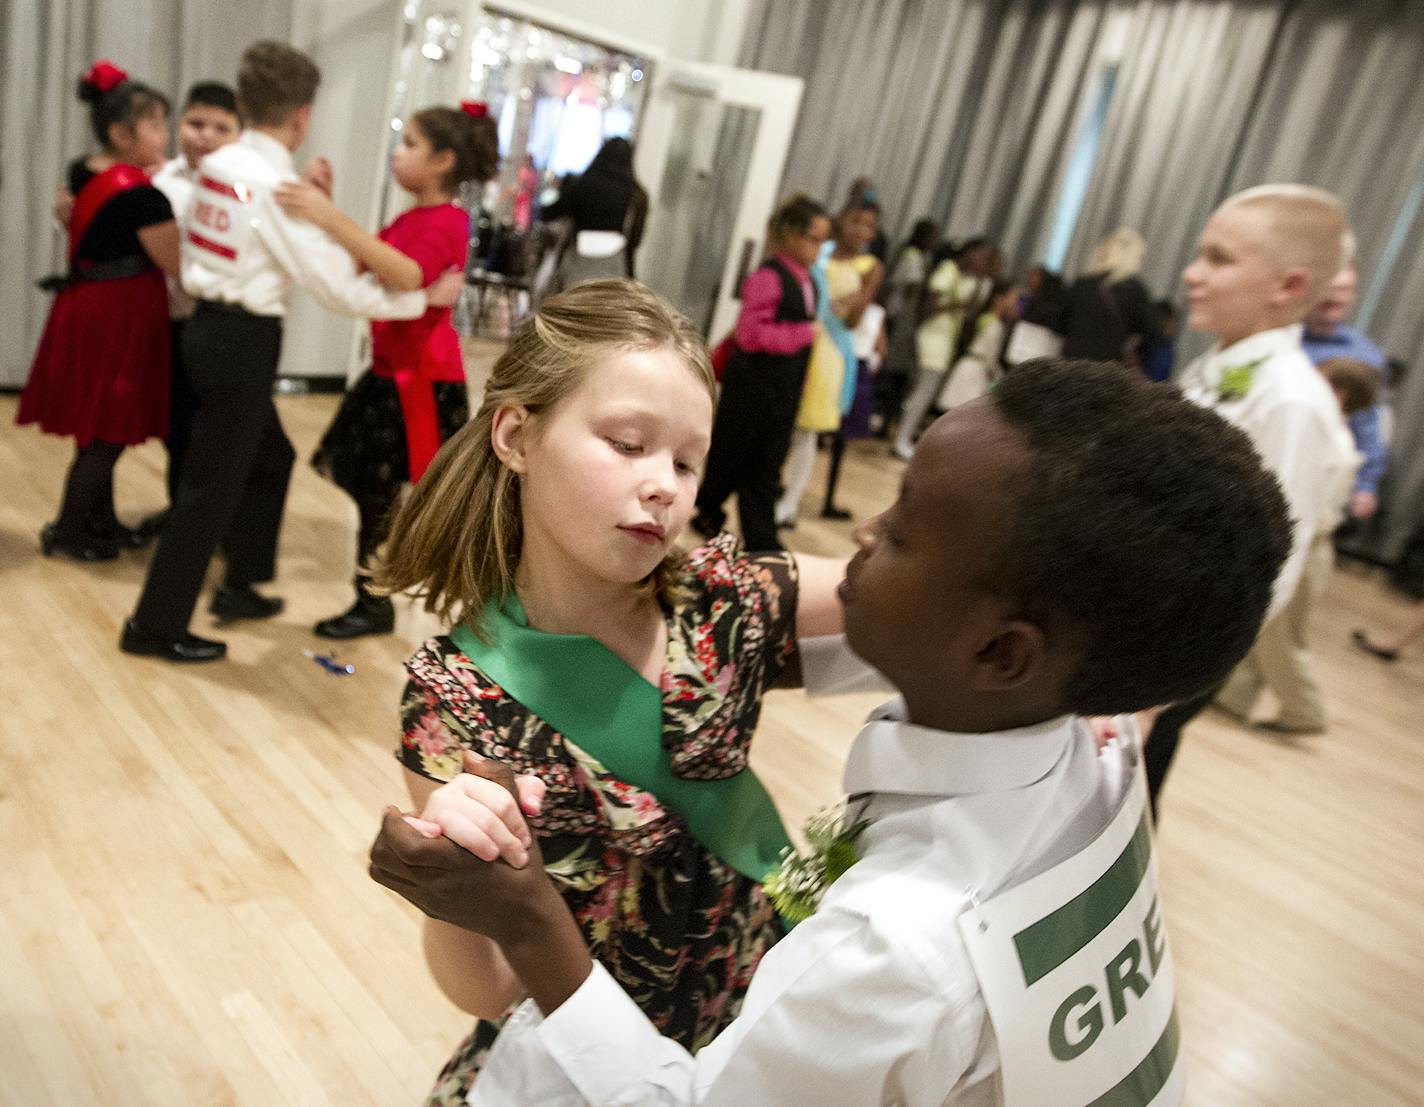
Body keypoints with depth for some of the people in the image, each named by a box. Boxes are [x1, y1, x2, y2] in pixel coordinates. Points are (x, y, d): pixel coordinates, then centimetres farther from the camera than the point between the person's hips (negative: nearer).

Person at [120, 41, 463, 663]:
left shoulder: (218, 164, 8)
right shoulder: (281, 187, -17)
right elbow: (339, 290, -17)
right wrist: (425, 298, -9)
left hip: (209, 326, 9)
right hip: (243, 342, -9)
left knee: (270, 457, 23)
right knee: (212, 485, 1)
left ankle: (240, 585, 33)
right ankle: (155, 626, 12)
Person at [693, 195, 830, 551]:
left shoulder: (806, 279, 9)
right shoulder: (768, 277, -16)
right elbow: (750, 333, -22)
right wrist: (803, 334, -20)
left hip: (785, 387, 7)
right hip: (753, 383, -7)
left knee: (768, 462, 8)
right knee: (733, 454, 7)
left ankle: (760, 539, 11)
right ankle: (708, 511, 30)